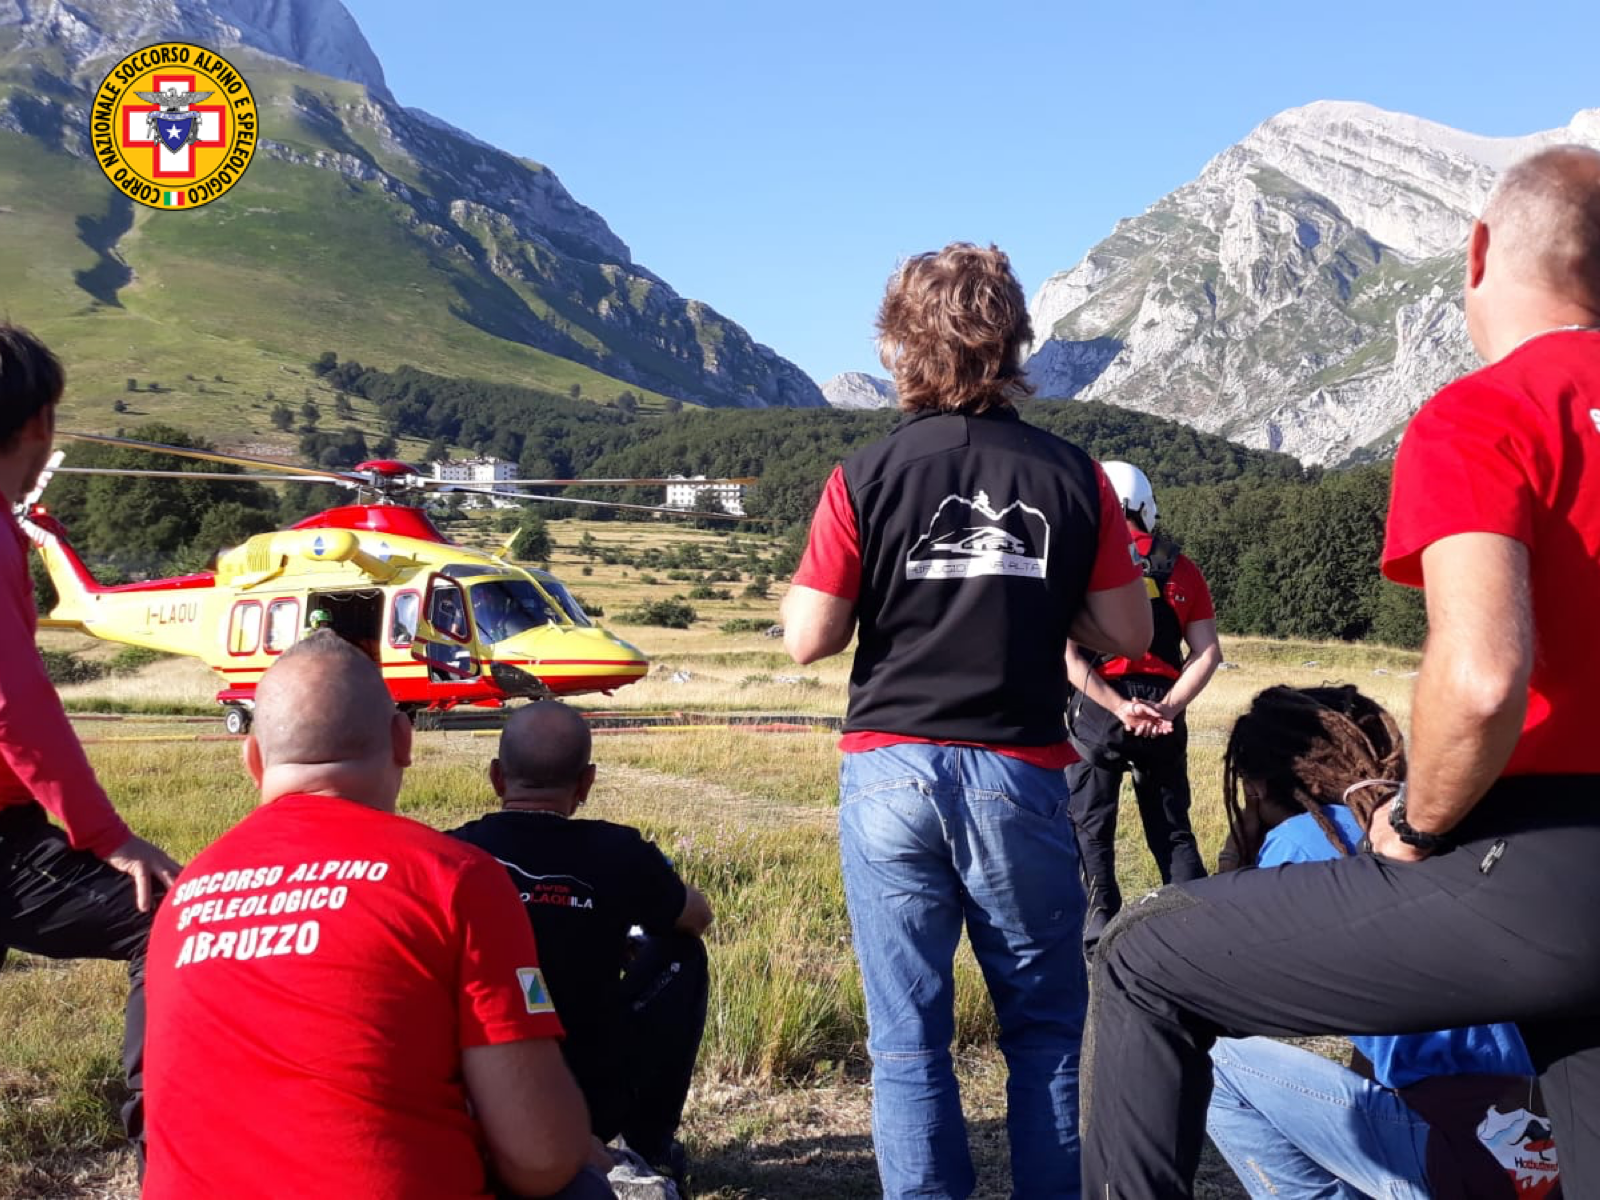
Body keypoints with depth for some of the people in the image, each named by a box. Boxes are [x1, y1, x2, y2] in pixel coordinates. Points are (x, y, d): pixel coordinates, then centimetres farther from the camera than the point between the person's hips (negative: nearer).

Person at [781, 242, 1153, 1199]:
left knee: (908, 1036, 7)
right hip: (1022, 772, 1)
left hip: (892, 770, 0)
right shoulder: (1072, 477, -2)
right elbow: (1128, 634, 1)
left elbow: (808, 639, -5)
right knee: (1044, 1025, 13)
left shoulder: (866, 480, -5)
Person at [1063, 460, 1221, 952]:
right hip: (1162, 713, 3)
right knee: (1173, 831, 14)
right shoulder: (1179, 569, 5)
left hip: (1096, 709, -3)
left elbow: (1070, 658, -11)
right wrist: (1166, 708, -5)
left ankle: (1099, 938, 3)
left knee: (1091, 829, 6)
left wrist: (1119, 708, -12)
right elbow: (1208, 654, 1)